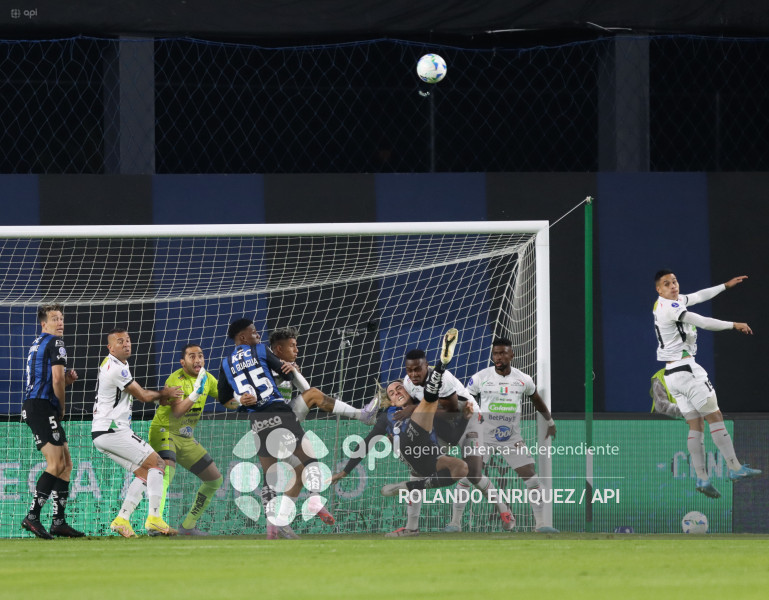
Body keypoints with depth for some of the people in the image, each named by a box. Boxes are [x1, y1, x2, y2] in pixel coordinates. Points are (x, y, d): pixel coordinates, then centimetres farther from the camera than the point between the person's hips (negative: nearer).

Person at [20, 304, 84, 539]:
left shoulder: (37, 344, 24)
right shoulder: (55, 343, -6)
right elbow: (56, 380, -15)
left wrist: (67, 378, 12)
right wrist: (62, 408, -2)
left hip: (33, 407, 10)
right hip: (42, 407, -10)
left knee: (66, 464, 10)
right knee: (56, 465, -15)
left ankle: (59, 521, 8)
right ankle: (32, 516, -19)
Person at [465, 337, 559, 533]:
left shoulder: (523, 380, 0)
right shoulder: (480, 378, -5)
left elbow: (537, 399, 19)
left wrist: (550, 422, 28)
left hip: (512, 439, 1)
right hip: (484, 437, -1)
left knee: (532, 478, -5)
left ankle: (540, 524, 4)